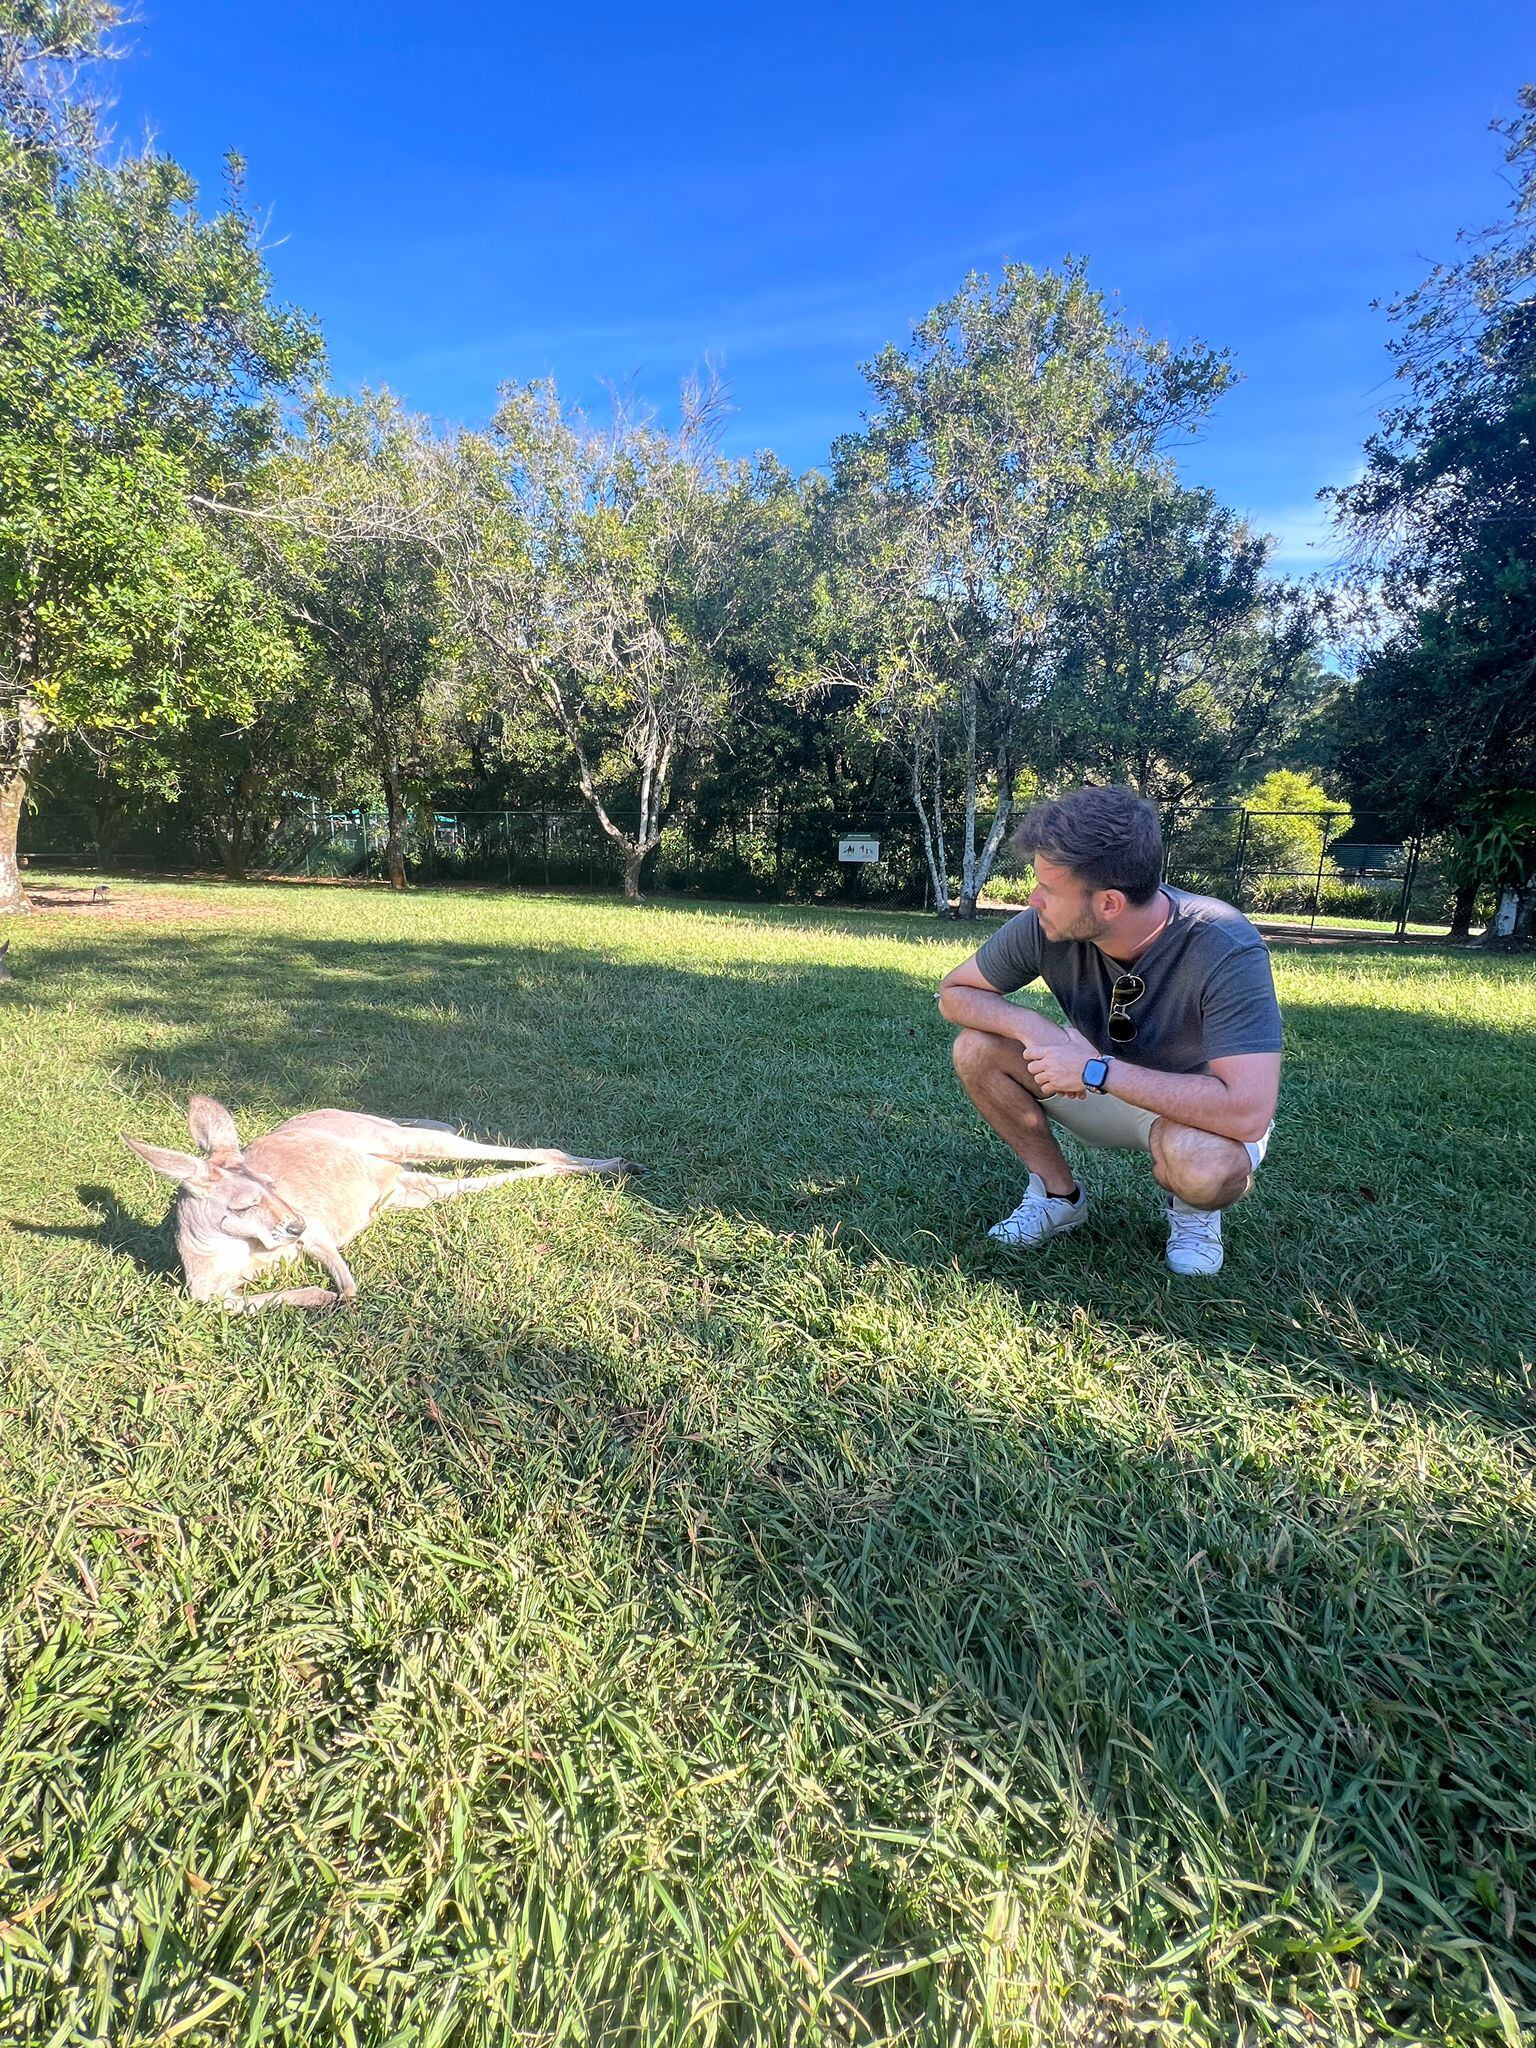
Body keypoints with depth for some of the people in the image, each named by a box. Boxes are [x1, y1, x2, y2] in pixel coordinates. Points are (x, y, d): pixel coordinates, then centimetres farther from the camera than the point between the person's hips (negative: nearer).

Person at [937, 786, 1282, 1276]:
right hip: (1100, 1088, 4)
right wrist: (1032, 1027, -30)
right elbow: (954, 991, -9)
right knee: (976, 1050, -18)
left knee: (1203, 1161, -39)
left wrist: (1097, 1069, -40)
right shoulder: (1044, 927, -22)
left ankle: (1193, 1209, 0)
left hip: (1200, 1109, -4)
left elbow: (1248, 1113, -41)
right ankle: (1059, 1193, 3)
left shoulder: (1226, 951, -34)